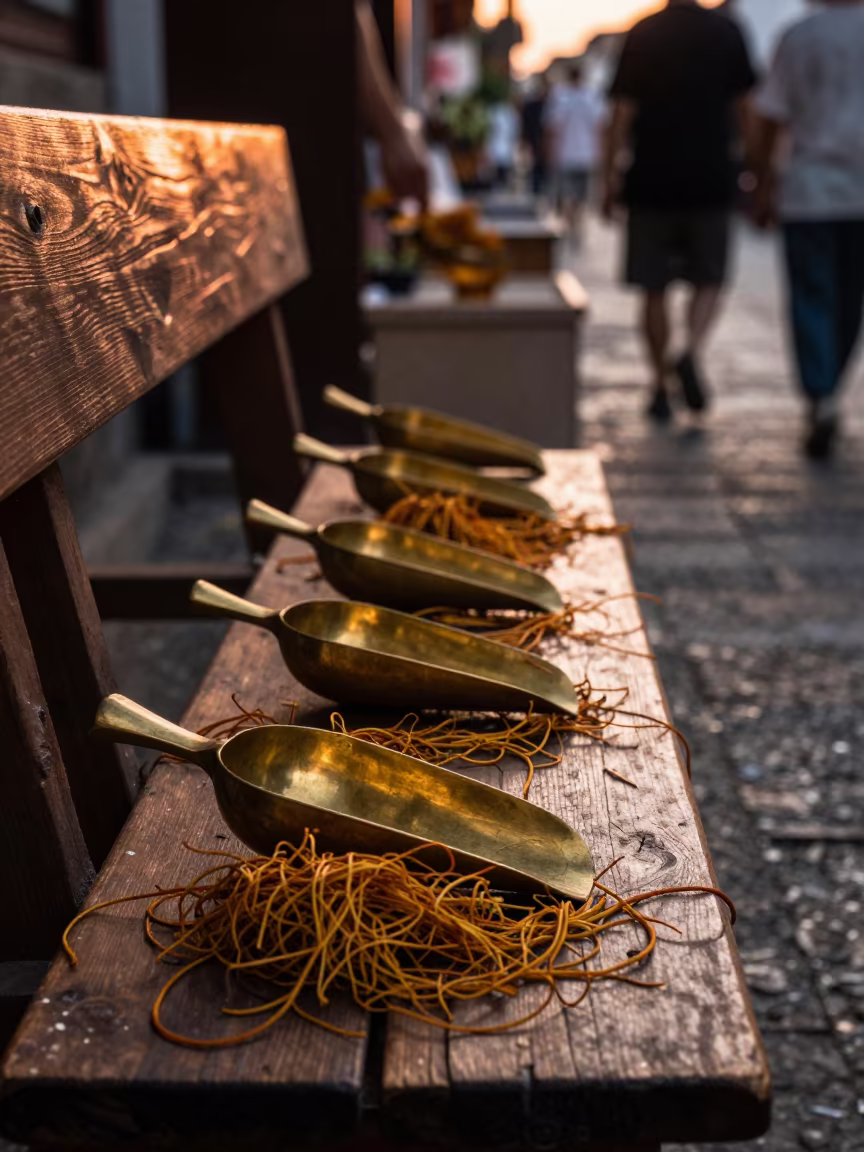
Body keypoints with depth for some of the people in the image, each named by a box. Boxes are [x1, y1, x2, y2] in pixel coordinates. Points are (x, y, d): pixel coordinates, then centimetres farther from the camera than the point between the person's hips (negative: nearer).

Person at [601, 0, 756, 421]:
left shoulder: (642, 34, -1)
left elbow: (623, 112, -4)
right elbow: (743, 108, 4)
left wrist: (610, 176, 1)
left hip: (652, 182, 0)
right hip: (712, 181, 1)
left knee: (655, 290, 7)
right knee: (709, 282, 12)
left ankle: (661, 388, 11)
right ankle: (691, 353, -14)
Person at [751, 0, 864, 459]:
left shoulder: (798, 37, -1)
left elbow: (767, 121, 1)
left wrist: (764, 185, 10)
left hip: (809, 192, -1)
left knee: (811, 301, 1)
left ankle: (821, 400, -15)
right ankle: (826, 396, 23)